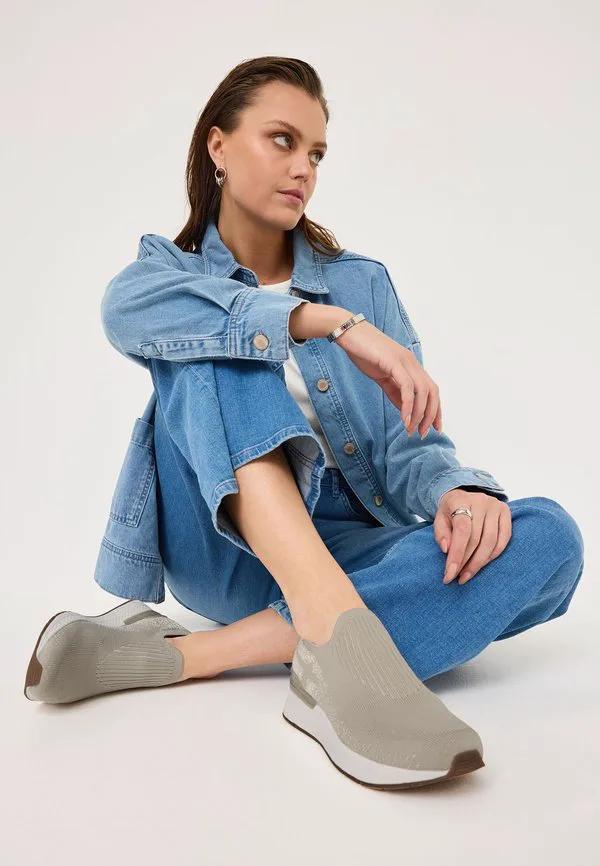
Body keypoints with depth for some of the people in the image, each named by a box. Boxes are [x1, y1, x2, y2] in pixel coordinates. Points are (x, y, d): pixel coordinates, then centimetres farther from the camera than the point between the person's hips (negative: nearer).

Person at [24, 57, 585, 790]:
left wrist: (455, 491, -24)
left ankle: (176, 655, -34)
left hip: (347, 555, 3)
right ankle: (338, 643, -44)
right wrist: (333, 324, -31)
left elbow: (408, 443, 1)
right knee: (224, 342, -23)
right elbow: (127, 308, -19)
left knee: (547, 537, -24)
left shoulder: (363, 282, 12)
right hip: (224, 549, -2)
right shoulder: (168, 268, 8)